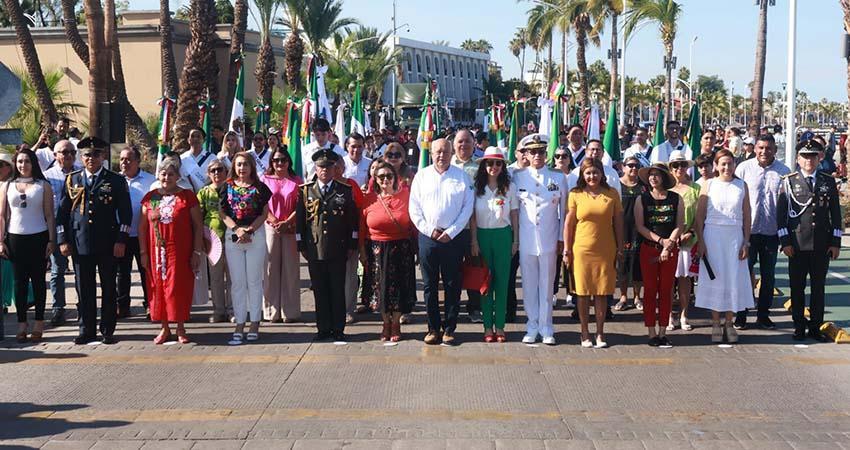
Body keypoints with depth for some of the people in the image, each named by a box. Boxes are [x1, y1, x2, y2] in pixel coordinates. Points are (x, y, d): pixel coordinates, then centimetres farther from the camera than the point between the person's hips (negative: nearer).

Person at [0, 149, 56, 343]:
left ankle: (38, 324, 9)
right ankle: (22, 324, 8)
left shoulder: (43, 186, 4)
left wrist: (51, 241, -5)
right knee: (19, 281, 3)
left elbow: (49, 215, 2)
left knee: (38, 280, 3)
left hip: (38, 237, -1)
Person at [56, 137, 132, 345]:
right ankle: (86, 331, 15)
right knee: (84, 289, 6)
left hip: (108, 244, -2)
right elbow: (62, 212, 10)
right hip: (80, 243, 2)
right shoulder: (72, 180, 9)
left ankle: (108, 331, 13)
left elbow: (125, 213, 1)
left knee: (108, 288, 5)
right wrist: (62, 240, 2)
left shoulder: (116, 181, 3)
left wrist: (121, 241, -7)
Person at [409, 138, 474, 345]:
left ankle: (449, 328, 9)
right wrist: (429, 230, -6)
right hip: (427, 236, 1)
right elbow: (414, 208, 5)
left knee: (452, 285, 2)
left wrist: (451, 232, -8)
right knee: (429, 285, 4)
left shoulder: (462, 176, 4)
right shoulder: (421, 176, 8)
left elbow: (468, 207, 0)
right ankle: (433, 328, 11)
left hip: (453, 237, -1)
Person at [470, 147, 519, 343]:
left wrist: (515, 240, 2)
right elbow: (472, 217, 2)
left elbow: (514, 215, 5)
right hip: (482, 235, 0)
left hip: (503, 235, 0)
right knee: (485, 282, 3)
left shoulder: (510, 187, 3)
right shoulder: (477, 187, 2)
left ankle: (500, 326, 10)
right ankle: (488, 326, 9)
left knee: (502, 281, 3)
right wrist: (474, 241, -4)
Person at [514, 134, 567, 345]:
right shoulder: (518, 177, 4)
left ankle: (546, 329, 13)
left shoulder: (559, 177, 4)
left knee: (547, 285, 5)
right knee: (529, 284, 5)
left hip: (549, 239, 0)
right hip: (526, 239, 0)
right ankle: (532, 327, 14)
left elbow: (563, 210, 7)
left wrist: (561, 238, 4)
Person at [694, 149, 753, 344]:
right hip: (713, 235, -1)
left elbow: (747, 216, 6)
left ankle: (729, 323, 14)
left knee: (734, 278, 3)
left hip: (735, 236, 1)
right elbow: (700, 215, 0)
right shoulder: (708, 185, 1)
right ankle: (716, 324, 10)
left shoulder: (741, 185, 5)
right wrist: (700, 241, -7)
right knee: (714, 278, 1)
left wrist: (746, 242, 0)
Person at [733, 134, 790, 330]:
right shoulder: (744, 168, -3)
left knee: (768, 276, 10)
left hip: (772, 232, 2)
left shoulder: (784, 171, 1)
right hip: (748, 230, -2)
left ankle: (763, 314, 22)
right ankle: (741, 315, 14)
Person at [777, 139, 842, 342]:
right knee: (797, 287, 4)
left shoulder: (828, 182, 7)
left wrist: (836, 242, 3)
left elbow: (836, 213, 8)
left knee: (818, 287, 7)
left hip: (822, 245, 2)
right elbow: (781, 213, 0)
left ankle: (816, 327, 16)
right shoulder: (789, 182, 2)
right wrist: (785, 241, -6)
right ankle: (799, 327, 14)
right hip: (797, 245, -2)